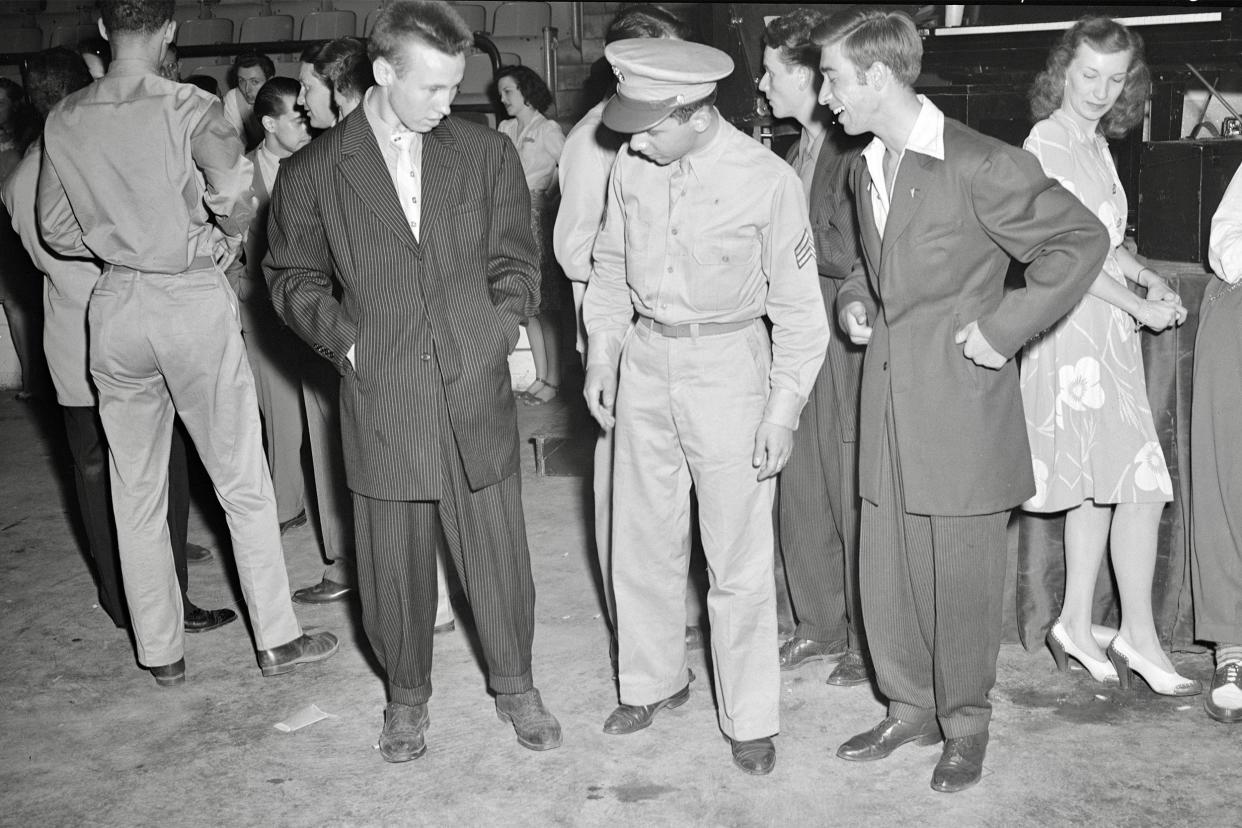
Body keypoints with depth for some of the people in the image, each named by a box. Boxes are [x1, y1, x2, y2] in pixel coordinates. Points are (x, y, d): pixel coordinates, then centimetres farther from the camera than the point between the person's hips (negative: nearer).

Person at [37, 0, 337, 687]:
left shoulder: (63, 122, 2)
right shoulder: (188, 108, -12)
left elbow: (56, 230, 6)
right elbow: (236, 192, -24)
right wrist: (224, 237, -3)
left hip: (115, 306, 4)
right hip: (192, 300, -4)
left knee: (135, 492, 13)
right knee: (242, 481, 8)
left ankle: (160, 652, 24)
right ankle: (275, 639, 17)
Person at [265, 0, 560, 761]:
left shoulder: (487, 153, 4)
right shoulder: (314, 172, 0)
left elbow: (514, 259, 10)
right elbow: (293, 276, 9)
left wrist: (505, 325, -5)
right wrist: (345, 339, -4)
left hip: (477, 392, 1)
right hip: (382, 403, -1)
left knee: (500, 552, 10)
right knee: (394, 563, 10)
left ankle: (515, 685, 32)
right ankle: (407, 696, 33)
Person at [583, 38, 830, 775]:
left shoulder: (769, 182, -16)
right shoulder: (632, 167, -3)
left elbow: (798, 308, -8)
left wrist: (783, 409, -10)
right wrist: (602, 354, 6)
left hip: (727, 366, -4)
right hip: (645, 362, 5)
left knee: (739, 560, 3)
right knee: (642, 541, 14)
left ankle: (751, 720, 20)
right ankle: (653, 681, 35)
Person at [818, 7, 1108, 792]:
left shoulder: (982, 165, -13)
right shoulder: (867, 168, 11)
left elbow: (1083, 239, -9)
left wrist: (1007, 326, -13)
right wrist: (855, 296, 9)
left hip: (961, 403, -6)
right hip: (889, 400, 7)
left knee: (962, 575, 4)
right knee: (886, 571, 11)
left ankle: (966, 724, 23)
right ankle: (911, 707, 29)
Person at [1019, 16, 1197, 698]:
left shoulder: (1095, 144, 16)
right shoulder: (1045, 145, -10)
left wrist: (1150, 279, 5)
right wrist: (1140, 306, -9)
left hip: (1105, 328, 9)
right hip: (1073, 331, -9)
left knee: (1099, 487, 11)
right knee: (1142, 485, -6)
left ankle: (1075, 624, 21)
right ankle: (1138, 637, 5)